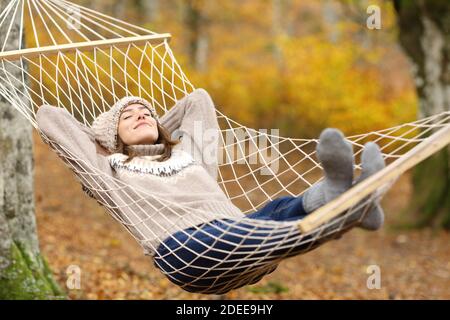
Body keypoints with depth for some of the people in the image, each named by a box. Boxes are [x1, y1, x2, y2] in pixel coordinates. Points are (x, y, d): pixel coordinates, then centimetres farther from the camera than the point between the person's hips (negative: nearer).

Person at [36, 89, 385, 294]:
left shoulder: (188, 153, 37)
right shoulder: (110, 168, 25)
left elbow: (200, 99, 51)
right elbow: (48, 116, 29)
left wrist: (158, 130, 50)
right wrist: (99, 137, 42)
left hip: (239, 237, 5)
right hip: (180, 247, -5)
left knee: (281, 211, -31)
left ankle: (330, 199, -63)